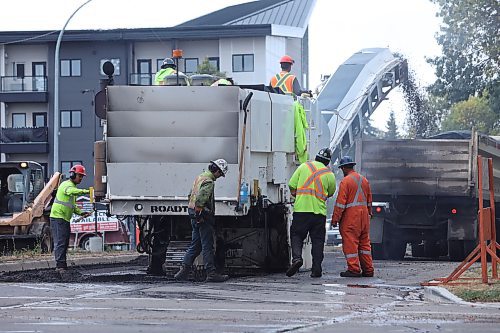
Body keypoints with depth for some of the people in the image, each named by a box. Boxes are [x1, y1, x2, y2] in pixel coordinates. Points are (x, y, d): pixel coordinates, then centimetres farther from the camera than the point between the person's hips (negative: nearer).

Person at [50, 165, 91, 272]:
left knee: (65, 243, 13)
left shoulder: (72, 186, 23)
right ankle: (60, 265, -19)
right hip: (58, 218, -10)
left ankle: (62, 266, 18)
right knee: (60, 243, -14)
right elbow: (71, 192, -36)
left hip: (65, 219, 10)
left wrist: (81, 213, 11)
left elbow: (73, 206, 27)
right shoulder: (67, 185, -10)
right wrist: (86, 191, -45)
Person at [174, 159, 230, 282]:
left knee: (195, 245, 13)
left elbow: (191, 195, 25)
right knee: (207, 246, -6)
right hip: (204, 217, -10)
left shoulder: (200, 177, 17)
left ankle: (184, 270, 10)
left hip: (194, 216, 10)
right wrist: (200, 215, -21)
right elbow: (200, 199, -26)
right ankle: (211, 273, -5)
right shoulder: (209, 181, -15)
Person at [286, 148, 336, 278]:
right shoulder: (330, 175, 4)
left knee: (296, 235, 7)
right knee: (318, 240, 7)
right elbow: (330, 193, 16)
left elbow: (292, 185, 4)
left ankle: (297, 257, -18)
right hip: (319, 211, 0)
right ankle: (316, 269, 4)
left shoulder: (304, 166, 5)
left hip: (301, 208, 0)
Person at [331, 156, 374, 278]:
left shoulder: (345, 181, -10)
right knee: (364, 242, 11)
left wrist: (335, 218, -10)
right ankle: (368, 269, 12)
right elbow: (369, 200, 21)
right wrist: (369, 213, 29)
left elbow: (341, 202, -13)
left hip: (350, 216, -7)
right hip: (364, 215, 7)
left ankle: (354, 269, -5)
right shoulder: (364, 180, 13)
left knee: (350, 242, -3)